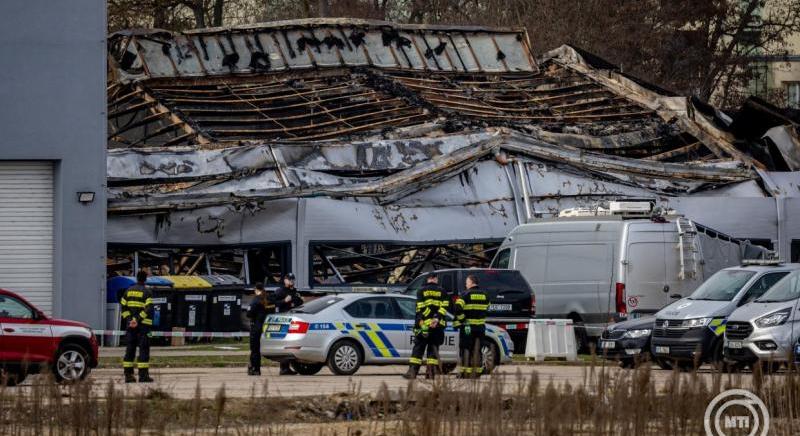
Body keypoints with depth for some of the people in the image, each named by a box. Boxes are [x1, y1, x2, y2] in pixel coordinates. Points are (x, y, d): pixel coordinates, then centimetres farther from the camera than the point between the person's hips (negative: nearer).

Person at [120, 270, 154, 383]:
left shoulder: (129, 291, 11)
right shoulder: (147, 292, -6)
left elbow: (123, 306, 6)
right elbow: (148, 309, -17)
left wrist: (128, 319, -3)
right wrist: (138, 319, -17)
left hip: (130, 325, 5)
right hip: (143, 325, -5)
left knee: (130, 349, 8)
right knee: (144, 349, -3)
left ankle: (128, 374, 6)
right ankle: (143, 375, -7)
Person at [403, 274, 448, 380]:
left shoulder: (421, 291, 4)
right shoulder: (442, 292, 9)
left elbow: (419, 308, -4)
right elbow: (444, 308, -3)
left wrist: (419, 322, -7)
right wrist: (437, 319, -12)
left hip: (424, 324, -1)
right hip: (438, 326, 1)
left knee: (418, 348, 2)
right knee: (433, 348, 6)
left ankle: (412, 372, -3)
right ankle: (431, 372, 1)